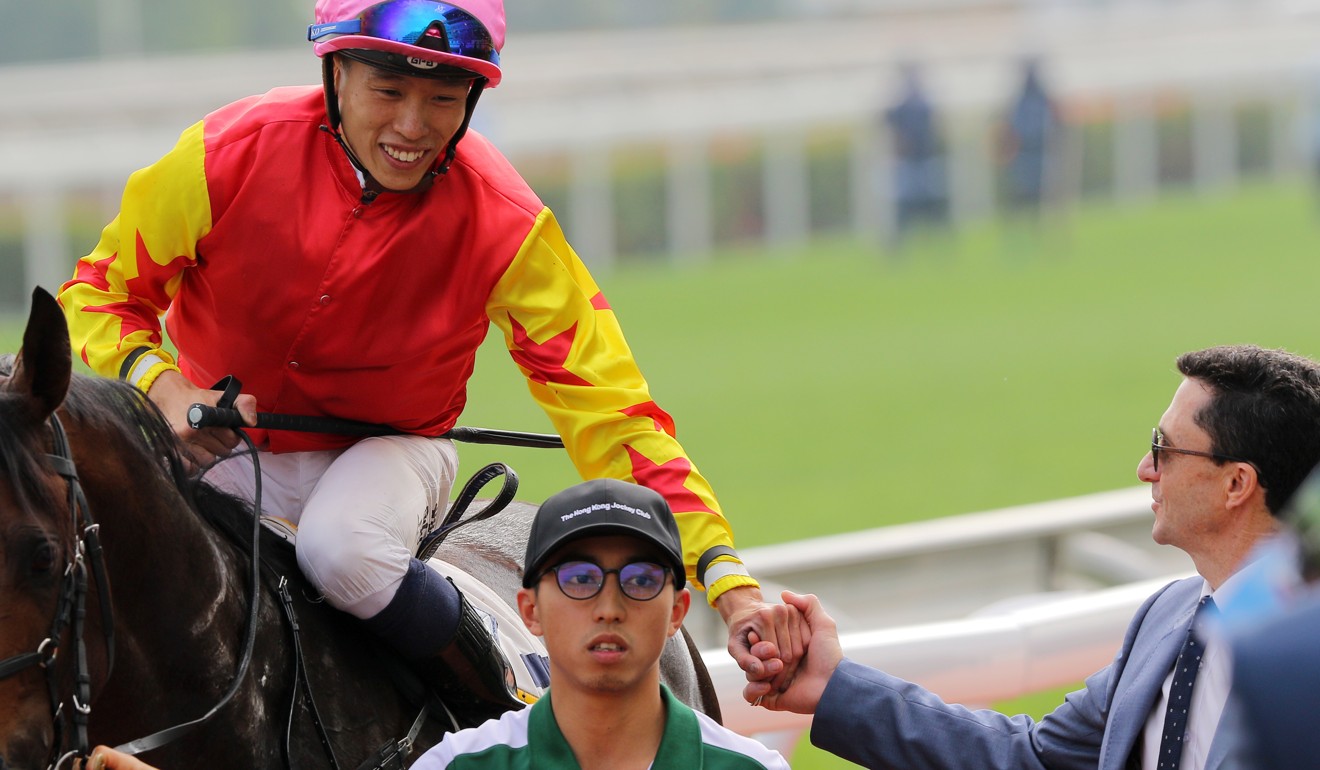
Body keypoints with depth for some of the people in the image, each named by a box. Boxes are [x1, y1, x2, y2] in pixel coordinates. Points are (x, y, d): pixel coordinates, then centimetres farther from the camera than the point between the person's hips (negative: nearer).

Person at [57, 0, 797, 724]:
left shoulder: (504, 226, -22)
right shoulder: (231, 153, -21)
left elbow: (609, 411, -22)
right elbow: (99, 292, -7)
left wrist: (728, 580, -32)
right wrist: (163, 386, -29)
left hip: (390, 450, -2)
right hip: (224, 443, 2)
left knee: (343, 550, -35)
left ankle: (509, 711, -12)